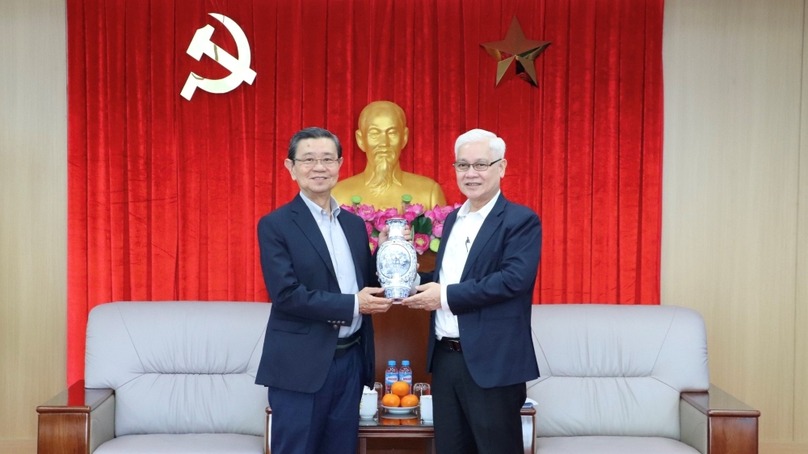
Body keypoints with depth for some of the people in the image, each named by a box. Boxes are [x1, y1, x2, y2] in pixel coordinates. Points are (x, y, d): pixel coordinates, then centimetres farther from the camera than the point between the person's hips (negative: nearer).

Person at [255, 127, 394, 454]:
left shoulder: (354, 224, 11)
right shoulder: (276, 225, -8)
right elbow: (285, 293, -17)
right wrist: (351, 304, -18)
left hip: (350, 360, 6)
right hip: (302, 364, -5)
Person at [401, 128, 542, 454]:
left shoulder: (521, 220, -9)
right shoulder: (452, 219, 14)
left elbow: (515, 279, -22)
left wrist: (446, 296, -20)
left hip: (493, 362, -7)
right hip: (445, 357, 7)